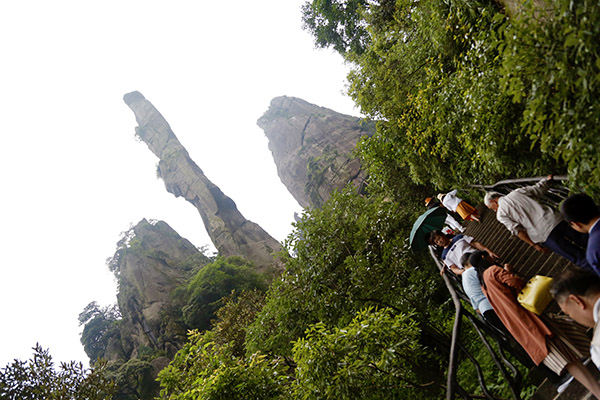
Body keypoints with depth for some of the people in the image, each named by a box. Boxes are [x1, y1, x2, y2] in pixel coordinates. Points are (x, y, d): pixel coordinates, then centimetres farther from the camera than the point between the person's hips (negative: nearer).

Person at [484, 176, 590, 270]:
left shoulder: (500, 214, 2)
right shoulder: (517, 192, 13)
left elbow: (517, 231, -6)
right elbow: (538, 189, 18)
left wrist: (534, 245, 3)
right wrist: (546, 180, 40)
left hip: (543, 234, -5)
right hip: (552, 219, 5)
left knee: (579, 257, 2)